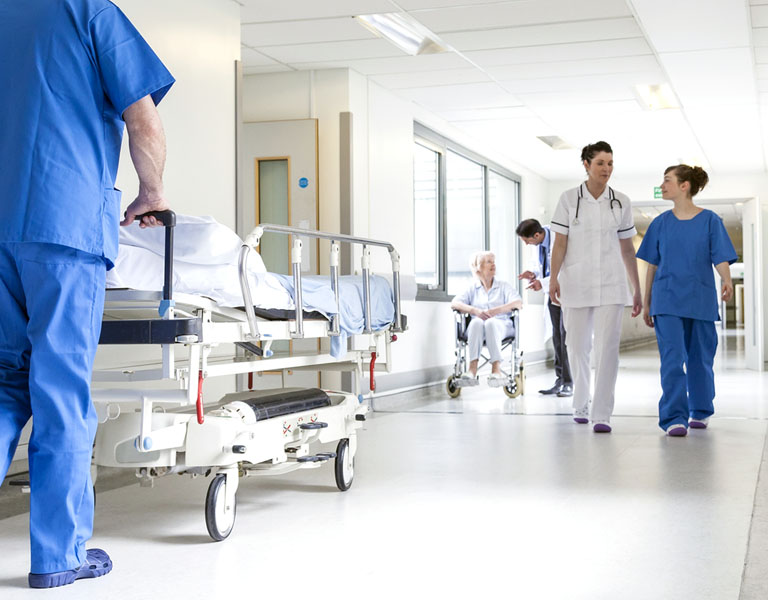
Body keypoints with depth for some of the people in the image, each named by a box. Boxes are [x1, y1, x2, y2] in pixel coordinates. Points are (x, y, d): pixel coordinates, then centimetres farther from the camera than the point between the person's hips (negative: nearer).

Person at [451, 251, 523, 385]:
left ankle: (496, 369, -49)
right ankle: (472, 369, -49)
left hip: (501, 325, -1)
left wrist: (495, 311, -13)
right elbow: (454, 304, 5)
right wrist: (476, 311, -13)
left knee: (491, 323, -37)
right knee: (476, 322, -36)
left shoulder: (504, 286, 20)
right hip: (477, 328, 1)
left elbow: (518, 303, 2)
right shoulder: (472, 288, 21)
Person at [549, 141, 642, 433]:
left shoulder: (620, 202, 7)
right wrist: (553, 278, -14)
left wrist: (637, 290, 12)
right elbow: (560, 243, -1)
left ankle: (601, 414, -10)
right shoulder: (569, 199, 2)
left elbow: (627, 249, 12)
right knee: (578, 348, 7)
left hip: (610, 285, 1)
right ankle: (581, 405, 28)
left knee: (608, 347, -11)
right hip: (576, 284, 0)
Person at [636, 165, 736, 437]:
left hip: (700, 301, 0)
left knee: (700, 359, 9)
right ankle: (674, 418, -12)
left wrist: (727, 281, -25)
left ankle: (700, 411, 27)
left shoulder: (710, 220, 1)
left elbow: (721, 259, -4)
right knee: (672, 359, -10)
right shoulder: (661, 223, 7)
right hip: (668, 301, 1)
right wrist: (646, 303, 12)